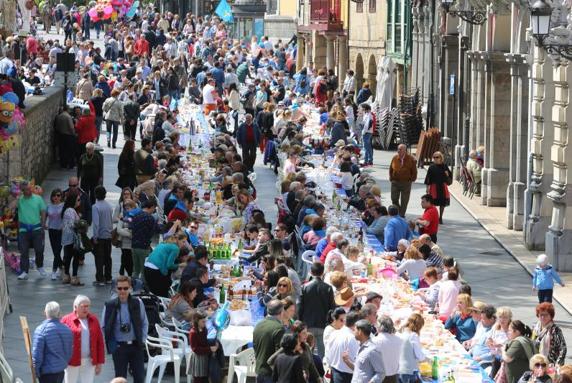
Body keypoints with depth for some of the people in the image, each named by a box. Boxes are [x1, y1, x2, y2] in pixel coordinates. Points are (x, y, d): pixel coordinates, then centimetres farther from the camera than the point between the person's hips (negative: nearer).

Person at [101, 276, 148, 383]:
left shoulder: (137, 303, 0)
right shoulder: (109, 305, -5)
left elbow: (144, 323, 9)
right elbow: (104, 327, 1)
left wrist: (142, 340, 0)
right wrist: (111, 344, -8)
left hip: (136, 346, 1)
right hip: (119, 347, -1)